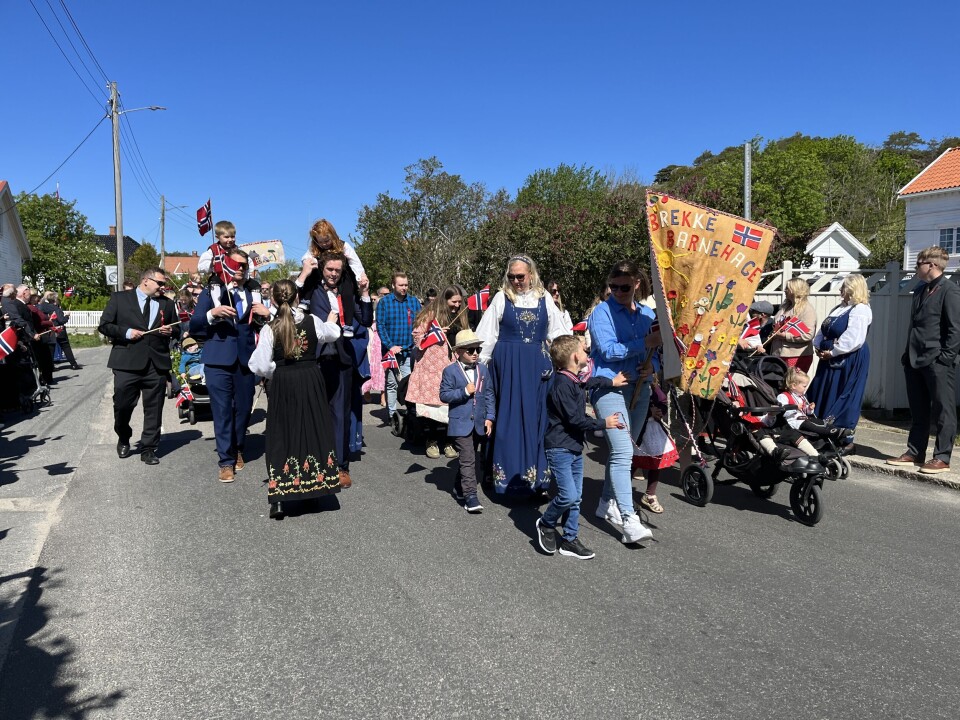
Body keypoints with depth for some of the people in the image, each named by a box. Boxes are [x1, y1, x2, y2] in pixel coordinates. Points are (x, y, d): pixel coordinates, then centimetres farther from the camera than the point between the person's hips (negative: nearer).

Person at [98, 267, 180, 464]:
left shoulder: (167, 304, 14)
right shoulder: (119, 298, 5)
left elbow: (177, 330, 21)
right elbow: (104, 325, 3)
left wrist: (170, 331, -1)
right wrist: (126, 332, -11)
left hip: (157, 364, 2)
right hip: (127, 363, -2)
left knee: (153, 410, 3)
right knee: (122, 406, 4)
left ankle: (149, 449, 13)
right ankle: (123, 439, 32)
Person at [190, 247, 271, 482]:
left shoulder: (253, 295, 15)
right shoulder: (211, 292, 8)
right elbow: (193, 326, -2)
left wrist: (267, 313, -9)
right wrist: (212, 313, -19)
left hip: (246, 360, 3)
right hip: (218, 360, -3)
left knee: (243, 408, 9)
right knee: (222, 410, -3)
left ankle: (237, 450, 30)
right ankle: (226, 461, 4)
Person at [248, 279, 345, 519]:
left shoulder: (270, 328, -9)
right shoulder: (313, 321, -5)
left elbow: (261, 366, -10)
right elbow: (332, 334, 16)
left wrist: (277, 373, 10)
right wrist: (331, 321, 37)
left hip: (282, 384, -1)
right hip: (311, 381, 1)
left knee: (282, 434, 4)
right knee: (313, 429, 14)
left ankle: (278, 498, 1)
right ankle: (317, 483, 24)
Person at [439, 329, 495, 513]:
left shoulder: (483, 370, 9)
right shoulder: (450, 371, -4)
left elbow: (489, 395, 10)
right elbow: (444, 395, -7)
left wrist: (490, 417, 3)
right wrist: (464, 392, -18)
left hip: (480, 424, 6)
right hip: (461, 423, -5)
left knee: (476, 461, 13)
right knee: (468, 460, -10)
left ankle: (460, 488, 31)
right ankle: (470, 496, -8)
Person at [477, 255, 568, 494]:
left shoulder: (544, 298, 5)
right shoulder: (502, 297, 1)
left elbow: (558, 334, 10)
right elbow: (487, 334, 1)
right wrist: (480, 364, -3)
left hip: (537, 366, 2)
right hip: (508, 364, -2)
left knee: (536, 417, 5)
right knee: (509, 417, 2)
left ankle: (537, 472, 15)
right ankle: (508, 473, 11)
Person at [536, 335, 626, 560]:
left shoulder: (574, 380, 10)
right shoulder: (562, 385, -19)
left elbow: (588, 382, 36)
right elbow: (575, 419, -21)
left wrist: (612, 382, 40)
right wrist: (603, 423, -11)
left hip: (575, 447, 10)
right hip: (560, 448, -10)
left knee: (576, 497, 10)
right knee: (568, 495, -13)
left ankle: (570, 540, 19)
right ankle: (546, 524, 13)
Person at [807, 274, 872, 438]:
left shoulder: (860, 310, -14)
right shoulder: (840, 308, 16)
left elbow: (853, 339, -24)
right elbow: (824, 330, 18)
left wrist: (832, 352, -19)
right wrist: (818, 346, 3)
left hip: (850, 360, -9)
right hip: (830, 359, 9)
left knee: (844, 398, -2)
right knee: (823, 395, 12)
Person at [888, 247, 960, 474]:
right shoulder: (920, 291, 17)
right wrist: (908, 354, 14)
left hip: (937, 363, -8)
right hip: (915, 361, 8)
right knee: (918, 412, 13)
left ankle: (942, 458, 7)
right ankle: (914, 453, 20)